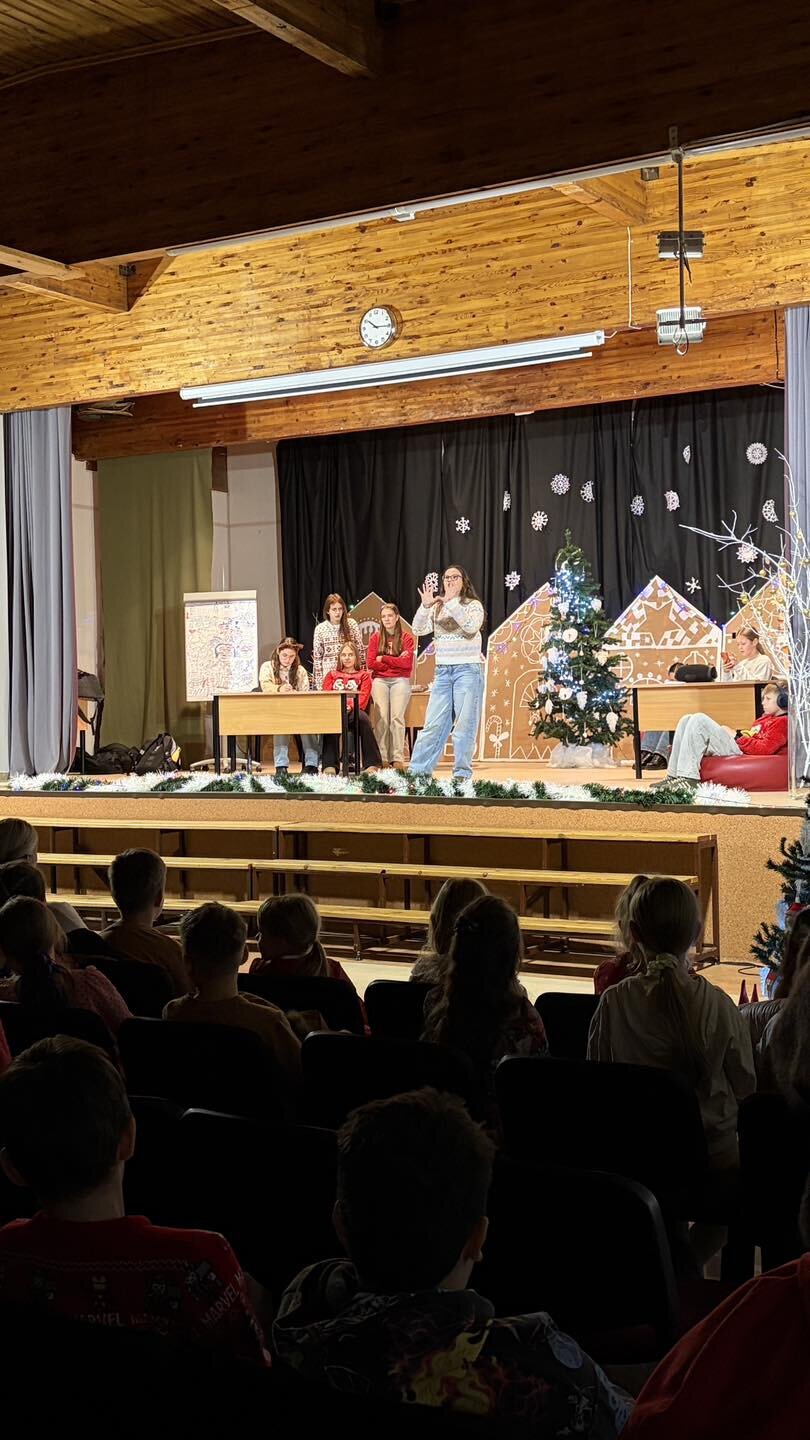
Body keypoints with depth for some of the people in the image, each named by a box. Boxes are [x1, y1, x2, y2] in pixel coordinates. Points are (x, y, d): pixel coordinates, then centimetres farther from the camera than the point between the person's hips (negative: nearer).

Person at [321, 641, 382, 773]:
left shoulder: (364, 675, 19)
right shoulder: (332, 675, 27)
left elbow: (363, 698, 2)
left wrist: (350, 707, -21)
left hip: (354, 712, -1)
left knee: (363, 718, -38)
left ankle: (371, 764, -34)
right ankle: (329, 765, -40)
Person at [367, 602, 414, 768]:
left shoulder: (406, 637, 8)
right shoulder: (376, 637, 11)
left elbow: (407, 663, -4)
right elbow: (370, 663, 2)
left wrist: (384, 658, -4)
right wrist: (395, 662, -3)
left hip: (400, 681, -1)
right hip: (380, 681, 1)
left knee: (397, 717, -11)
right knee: (381, 718, -10)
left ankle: (398, 758, -13)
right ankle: (382, 759, -13)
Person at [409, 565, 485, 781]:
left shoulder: (474, 605, 1)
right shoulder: (437, 608, 12)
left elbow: (471, 627, -18)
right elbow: (418, 630, 1)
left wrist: (452, 603, -21)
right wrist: (425, 606, -13)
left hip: (468, 670, -4)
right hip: (442, 671, 4)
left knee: (464, 724, -3)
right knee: (433, 723, 2)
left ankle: (462, 773, 2)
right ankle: (418, 770, 4)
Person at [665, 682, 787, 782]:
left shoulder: (782, 722, -3)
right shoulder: (767, 718, 28)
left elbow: (764, 749, -16)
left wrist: (737, 736, -9)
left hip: (738, 750, -10)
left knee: (699, 719, -22)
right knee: (687, 719, 3)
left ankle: (687, 777, -28)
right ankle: (673, 776, -7)